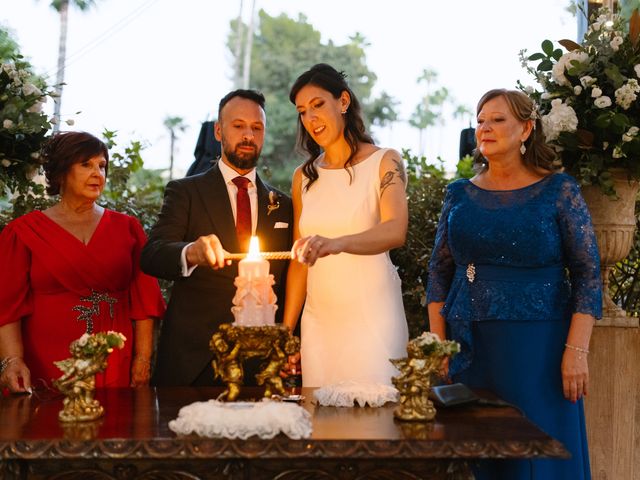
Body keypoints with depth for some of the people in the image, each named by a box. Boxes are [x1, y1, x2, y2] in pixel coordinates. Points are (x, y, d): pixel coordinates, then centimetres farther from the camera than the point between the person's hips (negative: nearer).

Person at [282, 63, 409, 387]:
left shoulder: (384, 162, -1)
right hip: (319, 320, 4)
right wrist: (286, 332, 7)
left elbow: (396, 231, -19)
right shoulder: (304, 176, 11)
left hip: (373, 316, -4)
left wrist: (338, 244, -37)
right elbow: (299, 260, 13)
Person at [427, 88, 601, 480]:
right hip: (469, 346, 3)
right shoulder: (461, 195, 8)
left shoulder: (558, 190, -1)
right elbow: (440, 272, 11)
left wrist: (577, 351, -13)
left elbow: (588, 273, -5)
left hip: (537, 346, -3)